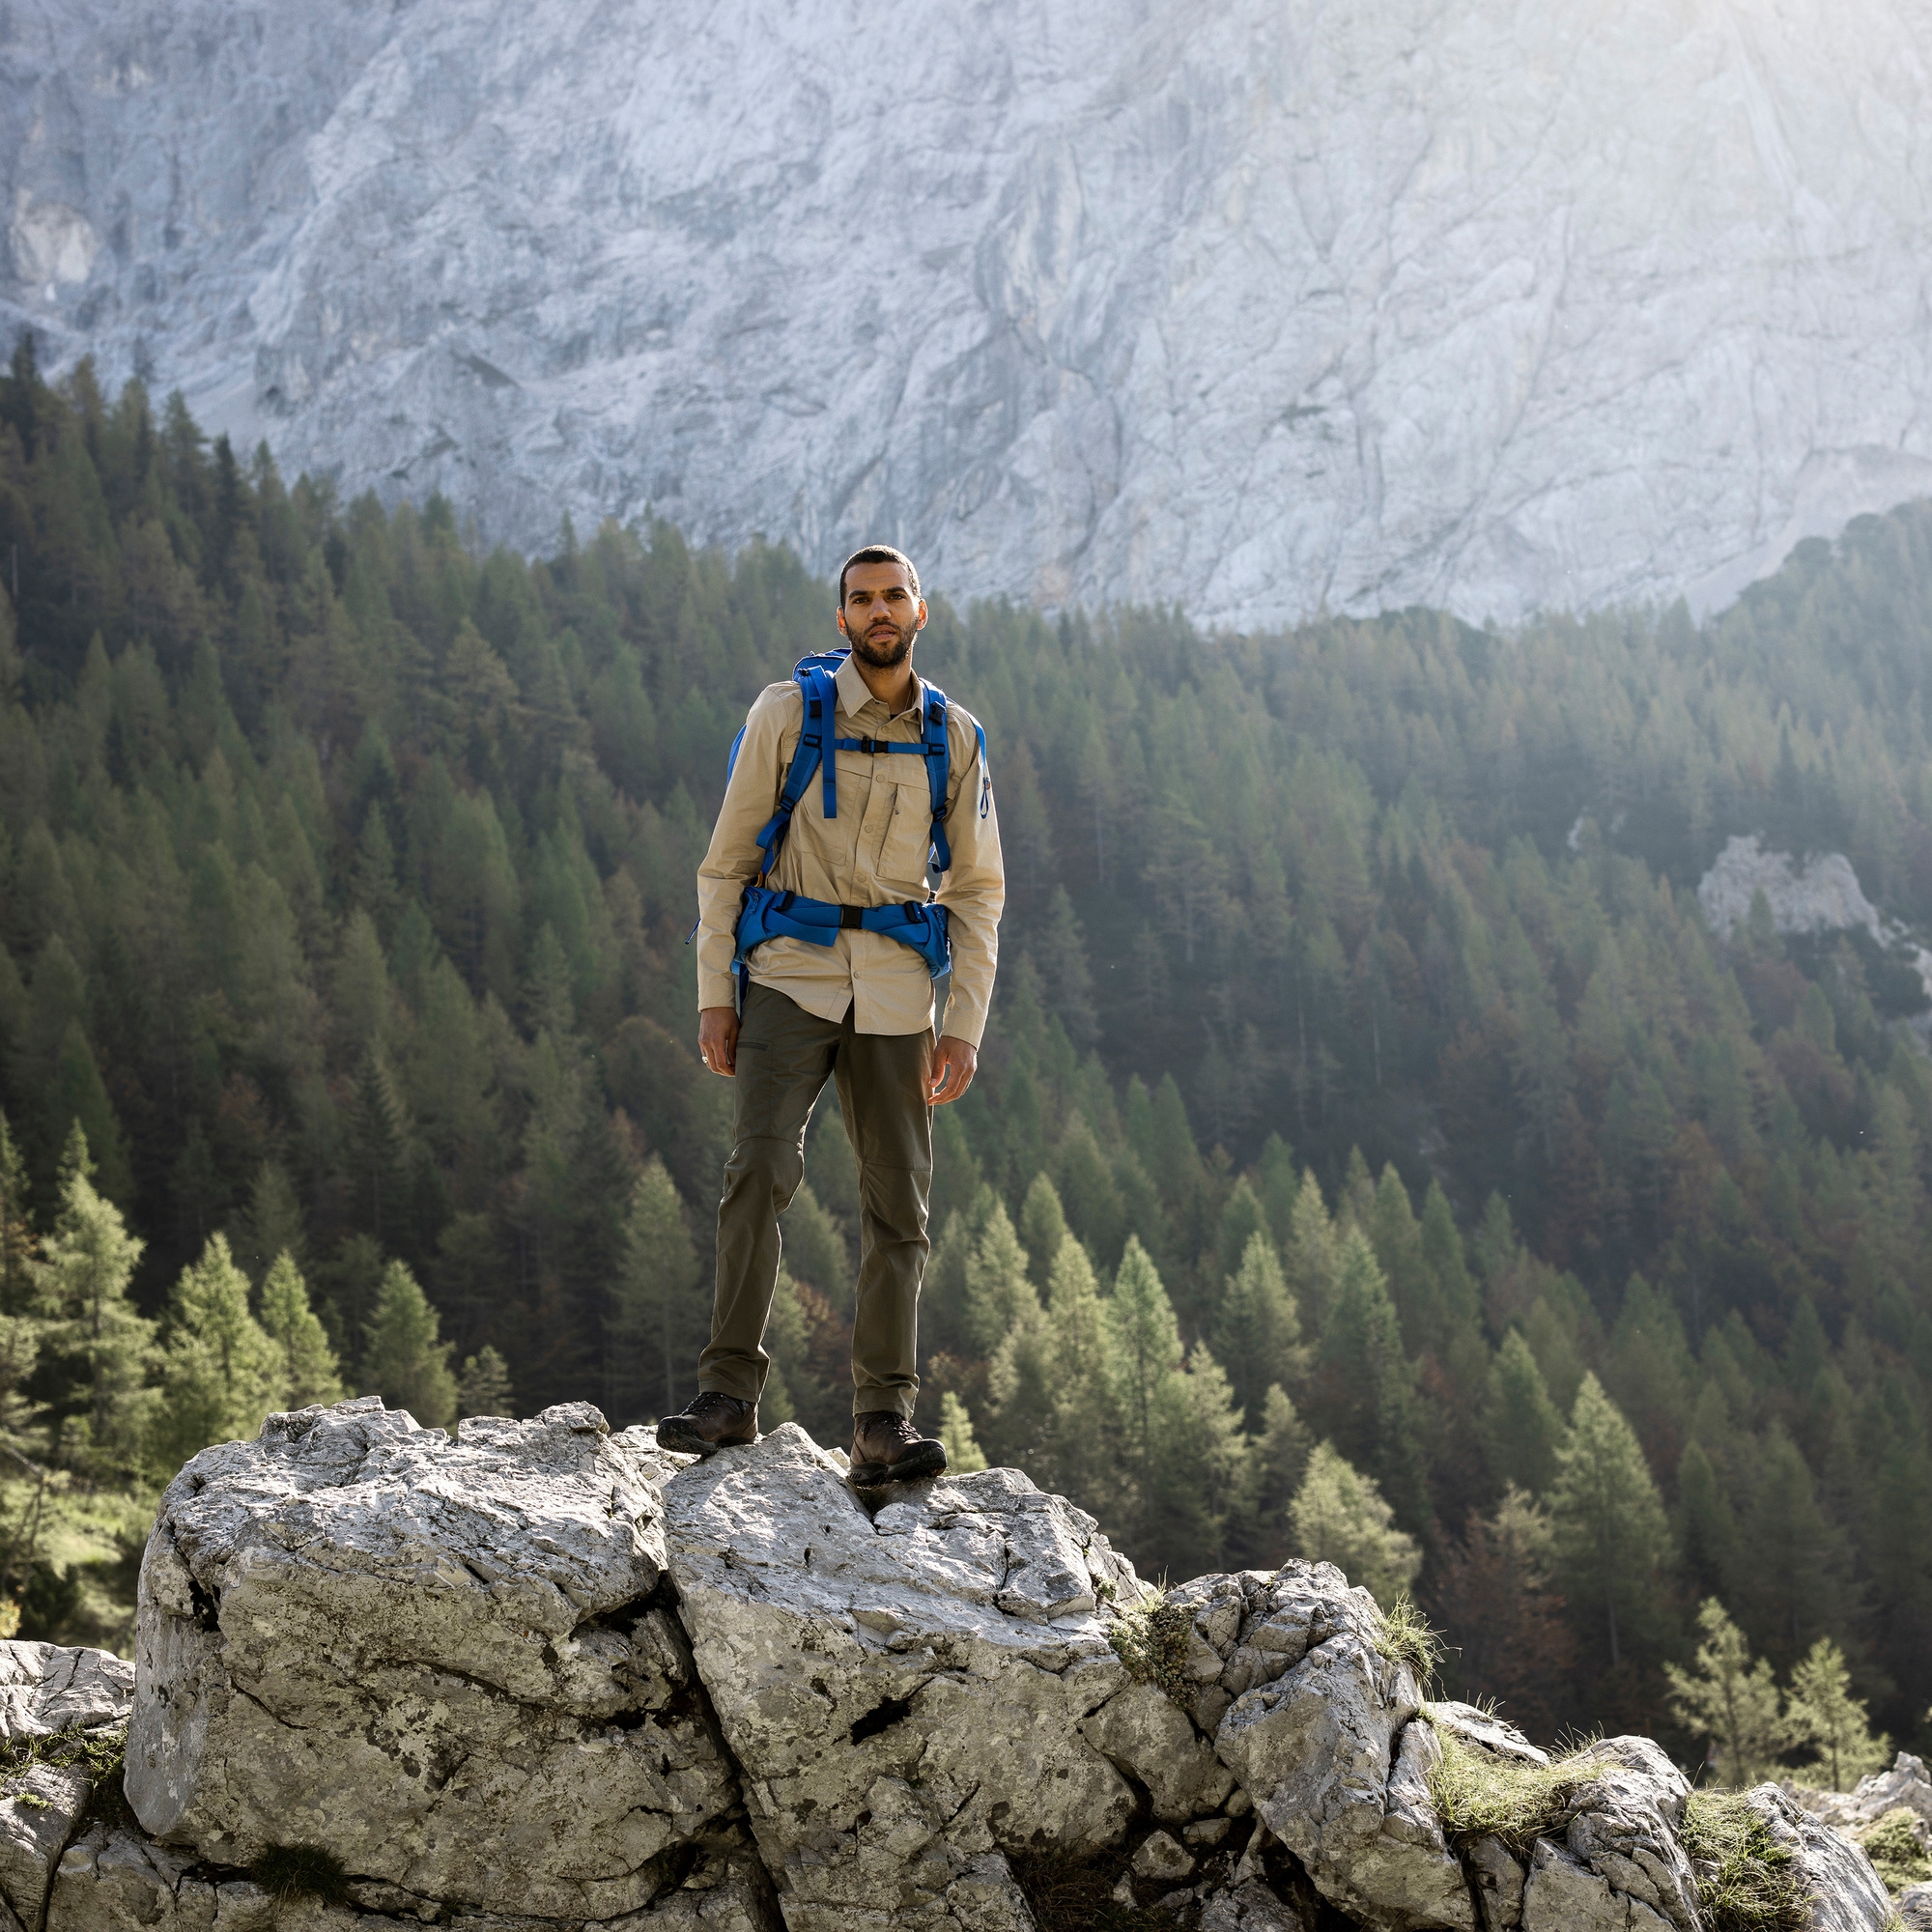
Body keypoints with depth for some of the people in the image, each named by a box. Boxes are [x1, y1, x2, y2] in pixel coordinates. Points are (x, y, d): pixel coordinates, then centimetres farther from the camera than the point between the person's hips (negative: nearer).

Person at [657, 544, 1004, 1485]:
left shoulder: (956, 737, 7)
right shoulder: (787, 712, 1)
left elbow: (977, 890, 11)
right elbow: (727, 860, 2)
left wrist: (965, 1023, 1)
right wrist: (714, 996, -4)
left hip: (896, 990, 3)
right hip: (791, 974, -2)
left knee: (898, 1203, 0)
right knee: (760, 1168, -19)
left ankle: (883, 1420, 5)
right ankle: (731, 1392, -15)